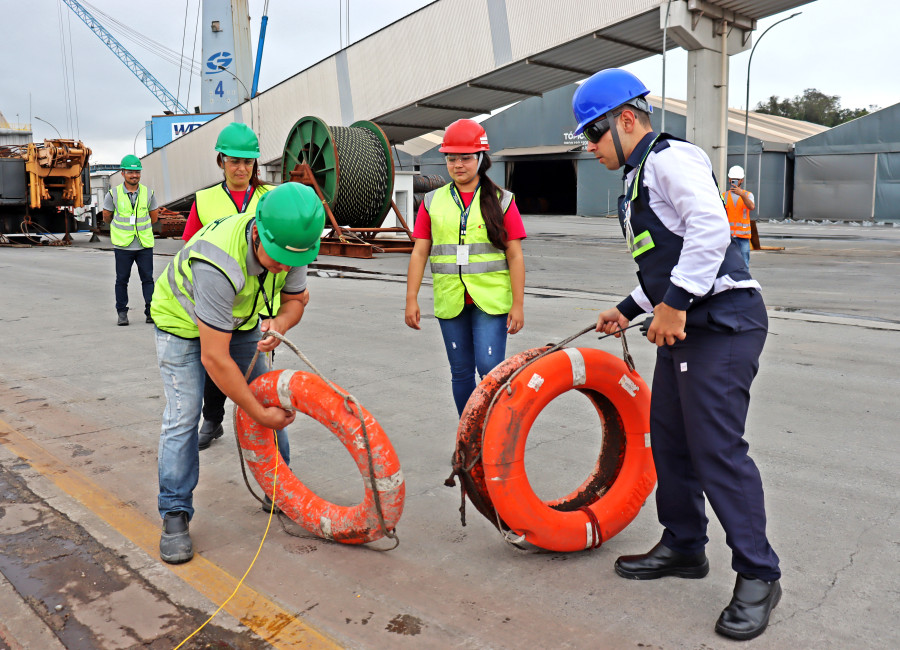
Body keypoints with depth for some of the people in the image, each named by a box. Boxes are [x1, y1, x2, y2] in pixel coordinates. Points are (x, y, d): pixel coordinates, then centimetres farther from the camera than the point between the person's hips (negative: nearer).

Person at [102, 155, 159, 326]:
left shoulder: (148, 193, 4)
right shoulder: (113, 194, -2)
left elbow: (154, 216, 17)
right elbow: (106, 217, 12)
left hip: (145, 244, 1)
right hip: (123, 245, -1)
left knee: (148, 278, 1)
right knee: (122, 279, 6)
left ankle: (151, 311, 5)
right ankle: (122, 312, 16)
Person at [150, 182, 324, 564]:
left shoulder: (291, 243, -25)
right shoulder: (219, 263, -44)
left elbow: (296, 298, -4)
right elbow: (214, 358, -39)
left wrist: (280, 324, -29)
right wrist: (260, 414, -31)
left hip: (238, 319, 6)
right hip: (183, 321, -5)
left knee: (268, 399, 5)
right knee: (183, 415, -13)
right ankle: (175, 517, 1)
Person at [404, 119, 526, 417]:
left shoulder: (501, 201, 3)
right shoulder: (433, 202, 9)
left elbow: (515, 256, 0)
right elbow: (419, 253, 7)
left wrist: (518, 304, -5)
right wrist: (411, 299, 1)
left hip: (491, 300, -2)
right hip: (450, 300, 3)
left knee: (490, 367, -10)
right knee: (461, 371, 10)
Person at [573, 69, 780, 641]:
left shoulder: (670, 158, -9)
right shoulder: (638, 178, 22)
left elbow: (710, 228, -25)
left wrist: (674, 302, -24)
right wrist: (629, 309, 23)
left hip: (722, 324, -10)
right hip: (684, 327, 10)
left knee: (717, 448, -9)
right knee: (670, 442, 14)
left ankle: (758, 577, 5)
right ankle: (683, 548, 29)